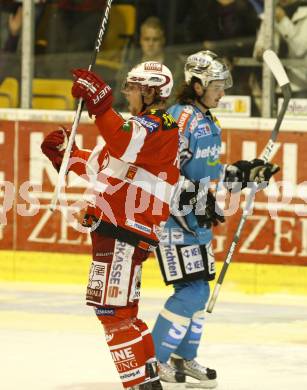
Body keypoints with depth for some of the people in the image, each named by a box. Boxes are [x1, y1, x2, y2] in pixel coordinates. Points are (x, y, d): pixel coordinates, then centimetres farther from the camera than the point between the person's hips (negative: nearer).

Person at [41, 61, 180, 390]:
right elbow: (101, 165, 30)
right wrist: (66, 154, 16)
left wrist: (100, 105, -40)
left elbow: (128, 146, -31)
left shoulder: (160, 125, -10)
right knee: (118, 307, 17)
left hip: (127, 231, -11)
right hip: (112, 225, 11)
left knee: (112, 307, -15)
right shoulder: (140, 125, 23)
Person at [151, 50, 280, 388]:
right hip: (174, 218, -10)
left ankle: (184, 358, 26)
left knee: (199, 291, 14)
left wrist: (245, 174, 16)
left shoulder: (208, 122, 16)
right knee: (191, 291, -12)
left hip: (198, 219, 10)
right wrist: (194, 201, -26)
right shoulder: (180, 118, -16)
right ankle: (155, 360, -4)